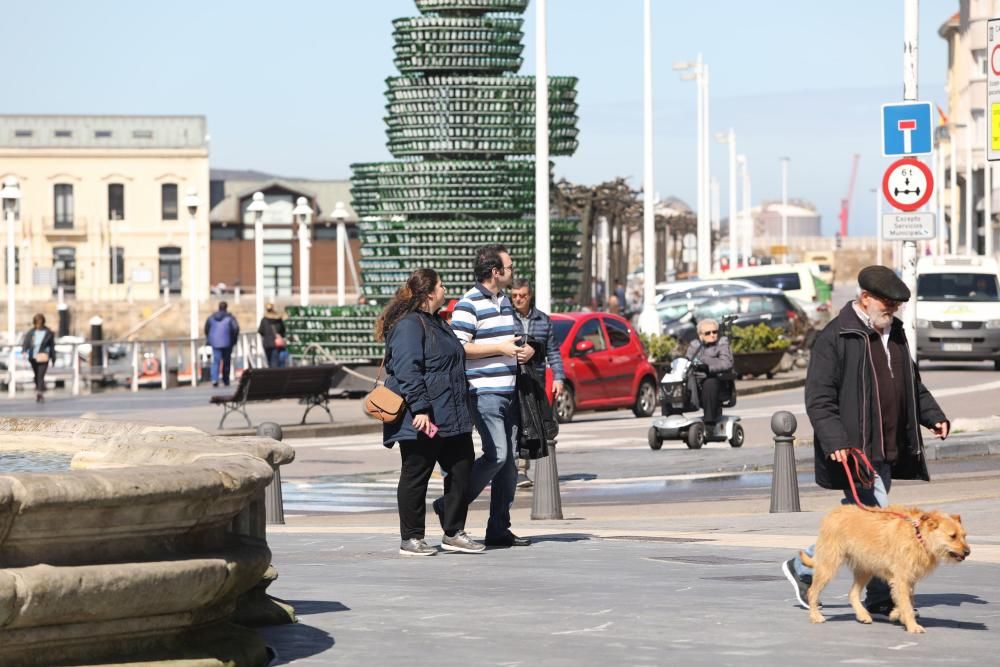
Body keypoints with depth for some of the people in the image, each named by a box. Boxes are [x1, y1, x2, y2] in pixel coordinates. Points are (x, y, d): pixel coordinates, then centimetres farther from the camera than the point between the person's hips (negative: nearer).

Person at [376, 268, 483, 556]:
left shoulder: (436, 324, 19)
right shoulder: (408, 326, -13)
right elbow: (408, 371, -22)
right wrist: (420, 409, -27)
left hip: (451, 418, 10)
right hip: (421, 421, -10)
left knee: (461, 470, 8)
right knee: (415, 476, -1)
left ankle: (454, 533, 16)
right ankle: (410, 539, 6)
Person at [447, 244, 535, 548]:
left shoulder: (505, 301, 17)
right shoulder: (469, 304, -10)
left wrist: (526, 349, 7)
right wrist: (501, 348, -16)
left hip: (509, 391, 8)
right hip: (485, 391, -8)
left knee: (509, 460, 6)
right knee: (496, 454, -16)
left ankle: (499, 529, 10)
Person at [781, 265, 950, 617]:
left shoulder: (895, 332, 16)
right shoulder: (835, 337, -11)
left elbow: (912, 383, 28)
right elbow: (819, 398, -14)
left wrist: (932, 415, 14)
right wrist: (836, 442, -24)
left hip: (885, 450, 8)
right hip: (852, 452, -8)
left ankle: (802, 568, 23)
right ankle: (883, 597, 0)